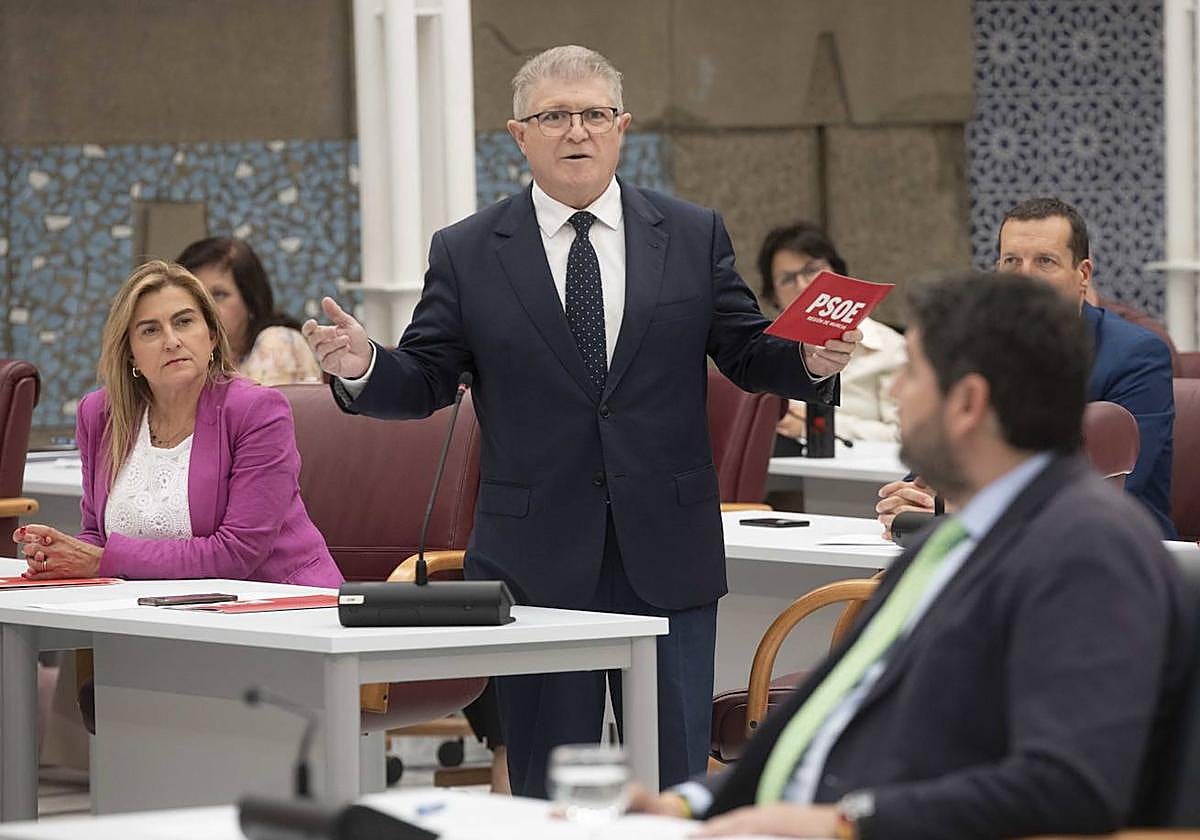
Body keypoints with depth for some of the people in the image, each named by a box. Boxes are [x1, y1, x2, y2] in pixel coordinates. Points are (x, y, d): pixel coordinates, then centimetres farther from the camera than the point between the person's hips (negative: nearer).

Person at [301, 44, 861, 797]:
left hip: (666, 556, 1)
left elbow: (749, 354, 7)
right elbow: (424, 382, 3)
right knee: (547, 793, 7)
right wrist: (363, 368, -18)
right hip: (536, 558, 0)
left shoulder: (694, 236, 6)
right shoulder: (467, 254, 3)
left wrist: (813, 362, -13)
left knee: (677, 784, 4)